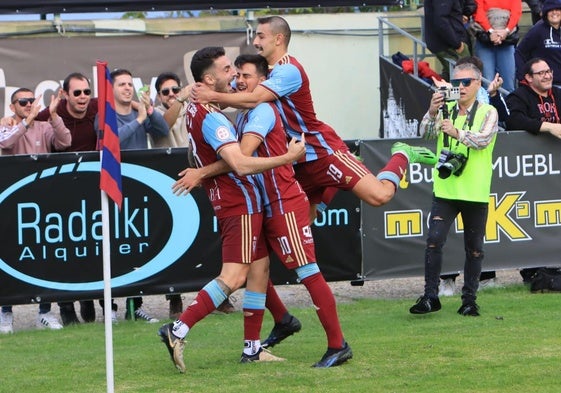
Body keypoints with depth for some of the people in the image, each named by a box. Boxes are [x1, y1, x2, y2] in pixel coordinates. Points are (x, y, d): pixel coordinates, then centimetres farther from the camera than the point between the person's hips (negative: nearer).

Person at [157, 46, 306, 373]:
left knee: (260, 266, 13)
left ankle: (252, 347, 16)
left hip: (245, 203, 10)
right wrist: (288, 157, -23)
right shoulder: (210, 118, -21)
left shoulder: (197, 108, 8)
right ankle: (178, 331, -17)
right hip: (239, 203, -10)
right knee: (233, 276, -15)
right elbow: (240, 164, -29)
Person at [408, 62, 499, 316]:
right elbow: (426, 133, -6)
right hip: (445, 190, 1)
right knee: (434, 241, -11)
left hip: (476, 193, -1)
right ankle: (430, 296, -7)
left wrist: (457, 132, -33)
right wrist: (432, 112, -26)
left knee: (474, 248, 6)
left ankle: (469, 299, 15)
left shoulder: (488, 113, 0)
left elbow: (483, 140, -17)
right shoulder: (445, 109, 8)